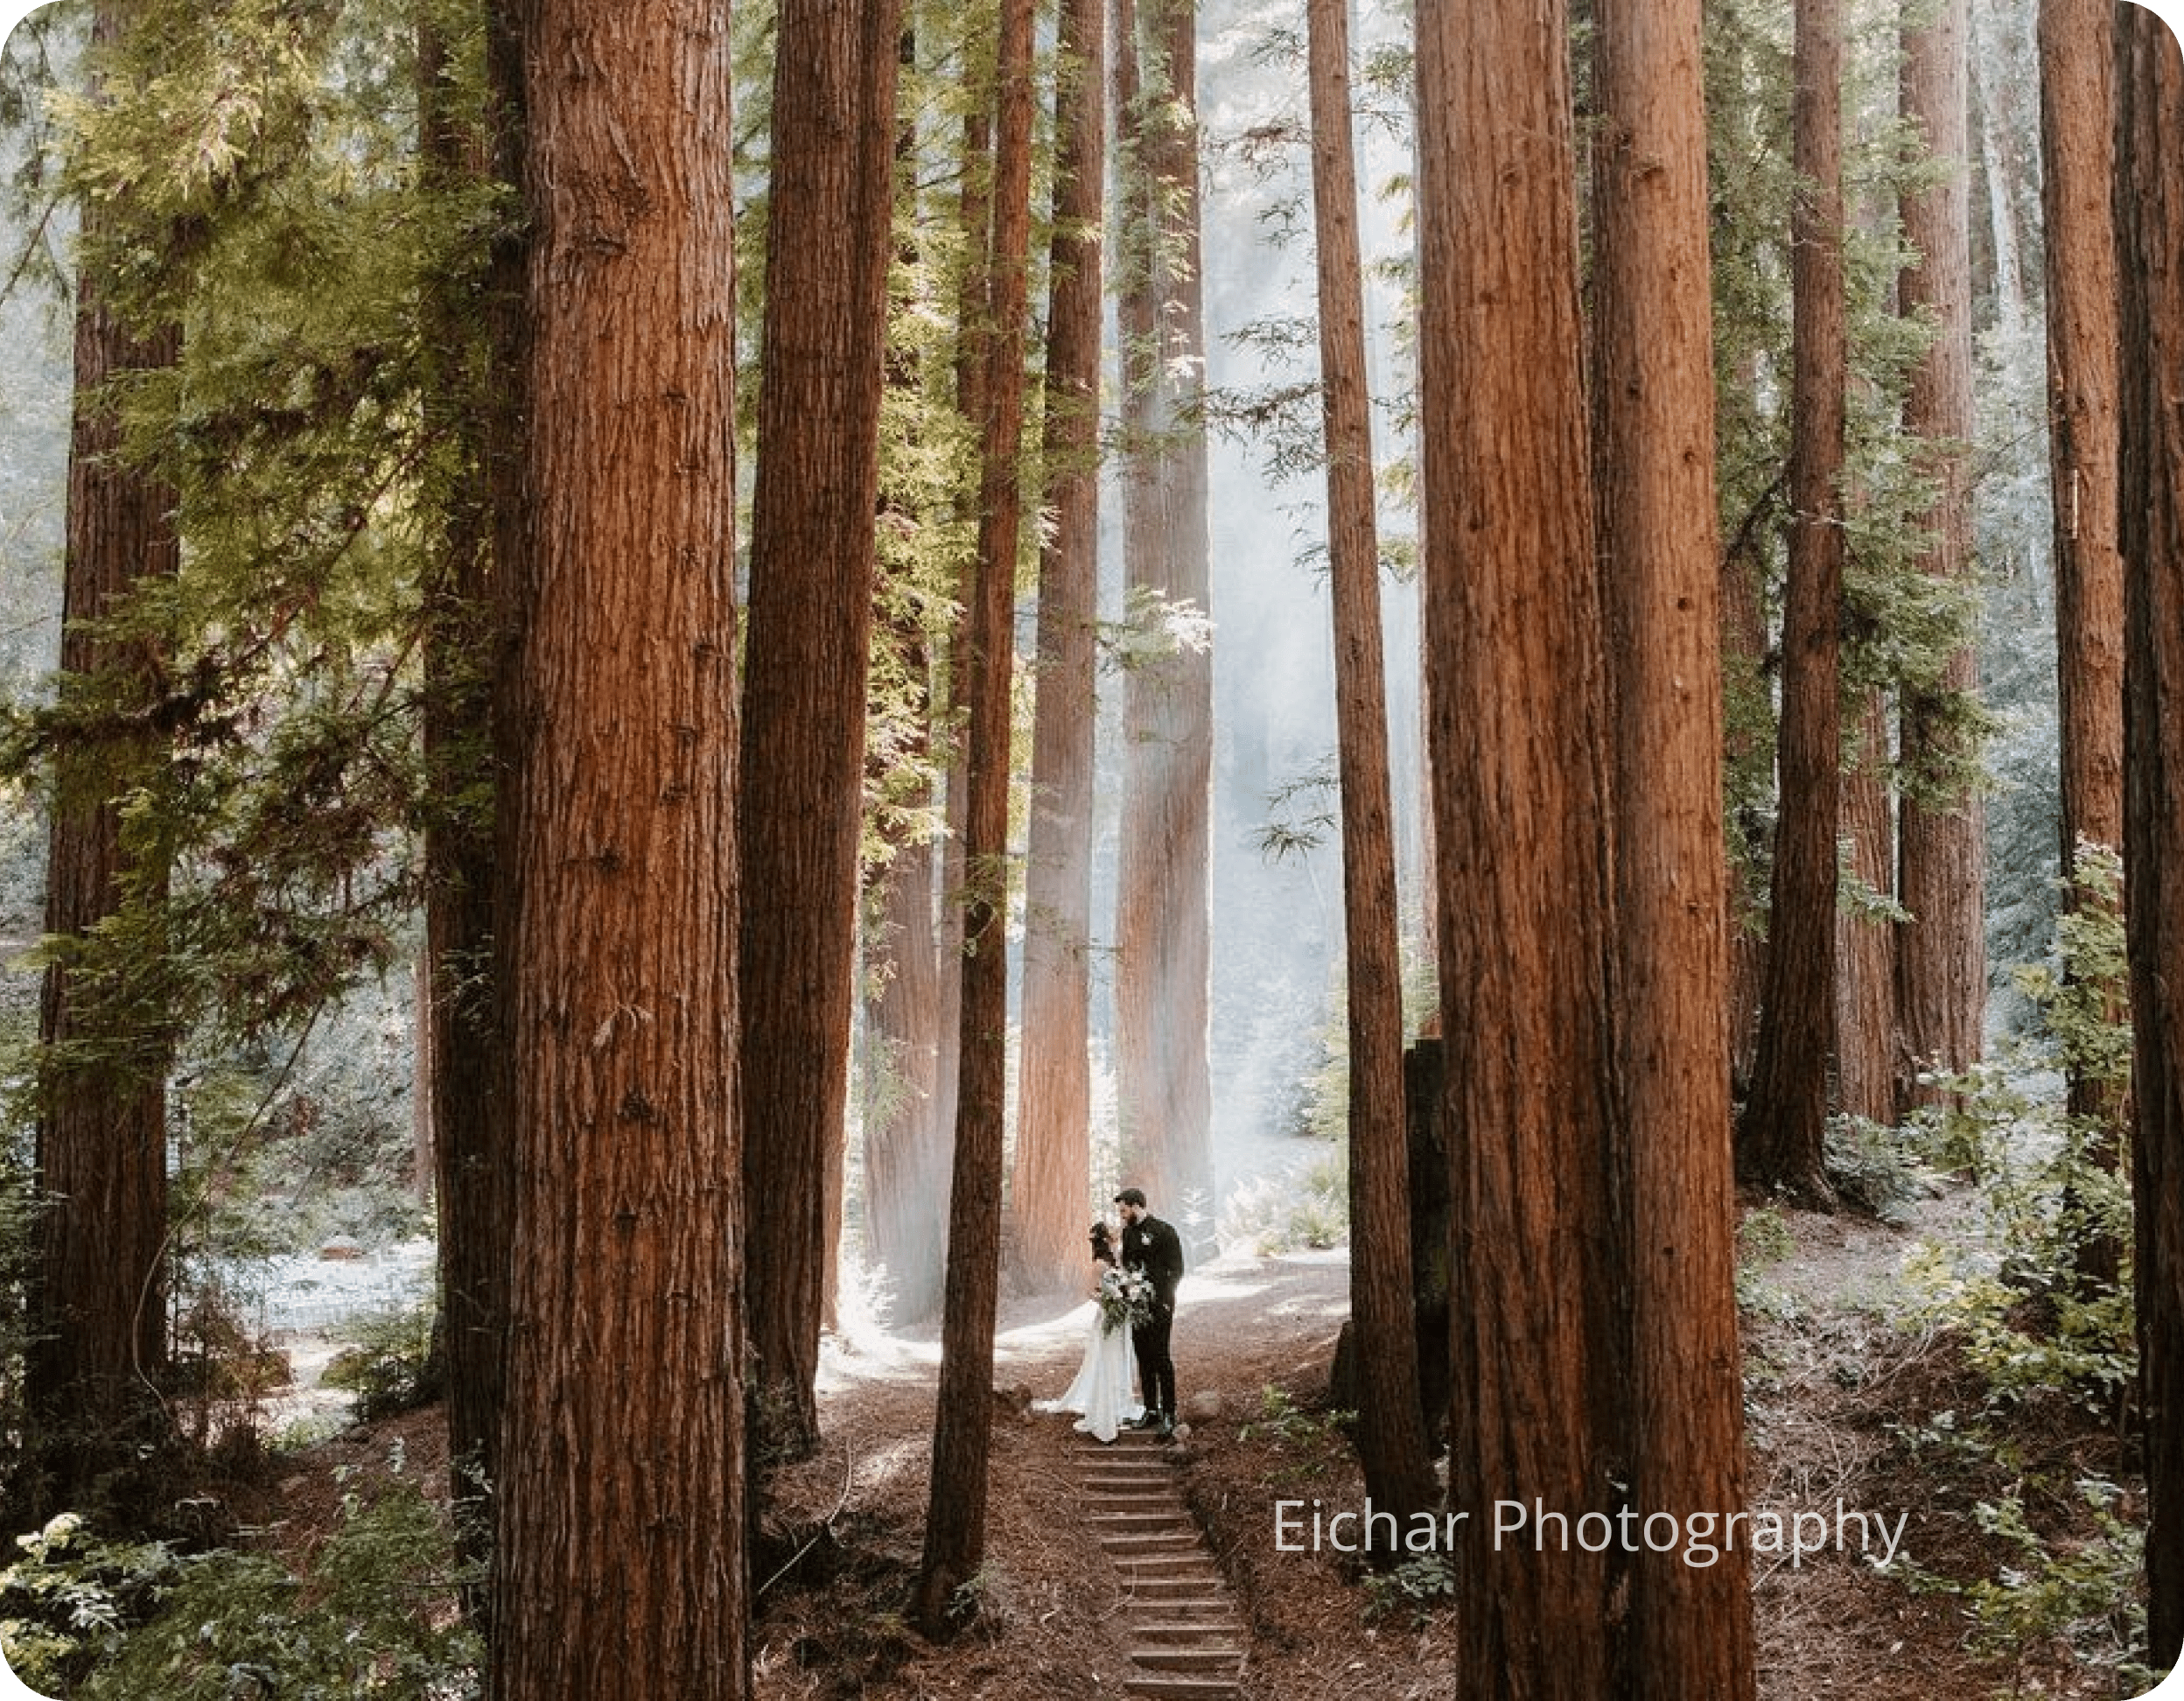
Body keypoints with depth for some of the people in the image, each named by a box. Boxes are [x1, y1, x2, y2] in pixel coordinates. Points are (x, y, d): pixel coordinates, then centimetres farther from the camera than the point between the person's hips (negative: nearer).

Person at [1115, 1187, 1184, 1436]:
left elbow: (1176, 1270, -8)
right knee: (1144, 1359, 9)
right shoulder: (1128, 1233, 13)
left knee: (1161, 1357, -8)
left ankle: (1169, 1414, -2)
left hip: (1159, 1305, -7)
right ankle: (1150, 1410, 15)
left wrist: (1162, 1299, -15)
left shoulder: (1164, 1232, -8)